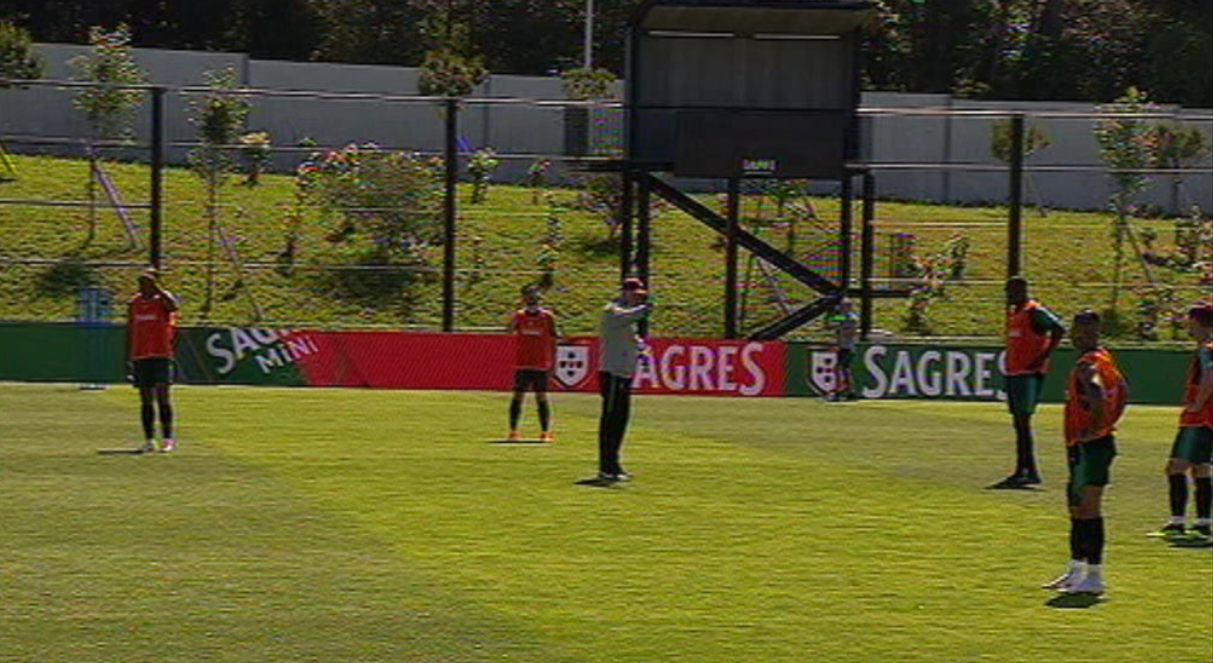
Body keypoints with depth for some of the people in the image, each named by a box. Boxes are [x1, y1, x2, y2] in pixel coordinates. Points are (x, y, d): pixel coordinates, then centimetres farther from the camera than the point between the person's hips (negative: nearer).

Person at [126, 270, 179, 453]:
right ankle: (149, 441, 9)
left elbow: (173, 306, -26)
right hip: (140, 356, 5)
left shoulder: (162, 299, -1)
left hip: (161, 355, -5)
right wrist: (128, 360, 12)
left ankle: (168, 440, -7)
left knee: (162, 396, -10)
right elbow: (130, 332, 16)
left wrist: (156, 288, -22)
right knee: (146, 400, 5)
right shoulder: (134, 303, 12)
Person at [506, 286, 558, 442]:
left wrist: (553, 364, 1)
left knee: (541, 397, 0)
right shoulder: (519, 316, 5)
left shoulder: (547, 317, 2)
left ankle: (545, 432, 2)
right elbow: (509, 331, -8)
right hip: (522, 364, 1)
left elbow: (553, 342, 4)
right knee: (518, 396, 0)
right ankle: (513, 431, 3)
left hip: (541, 365, -1)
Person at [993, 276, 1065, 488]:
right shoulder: (1013, 312, 18)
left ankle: (1028, 471, -13)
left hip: (1029, 373, -9)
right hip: (1013, 373, 9)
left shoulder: (1034, 312, -10)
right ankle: (1023, 471, 12)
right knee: (1019, 422, 9)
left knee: (1023, 420, -13)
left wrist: (1043, 357, -20)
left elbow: (1059, 329, -19)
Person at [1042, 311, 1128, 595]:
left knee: (1088, 509, -8)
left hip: (1089, 445, -10)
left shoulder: (1087, 365, -16)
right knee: (1077, 508, 18)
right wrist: (1109, 422, 22)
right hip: (1082, 447, 10)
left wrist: (1095, 428, -22)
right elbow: (1123, 390, 28)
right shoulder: (1105, 359, 14)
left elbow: (1098, 396, -34)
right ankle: (1076, 570, 28)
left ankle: (1094, 576, -6)